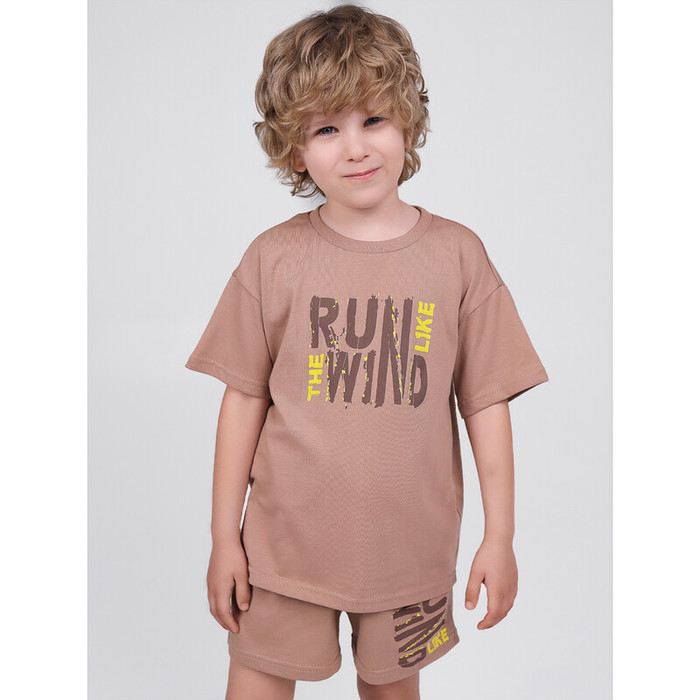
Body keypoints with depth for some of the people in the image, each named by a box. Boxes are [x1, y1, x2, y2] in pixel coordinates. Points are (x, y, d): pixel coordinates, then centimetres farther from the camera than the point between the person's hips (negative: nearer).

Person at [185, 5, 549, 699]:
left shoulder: (457, 255, -6)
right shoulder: (273, 258, -7)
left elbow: (486, 402, -2)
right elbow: (244, 399, -2)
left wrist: (500, 536, -1)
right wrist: (224, 534, 1)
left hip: (411, 547, 1)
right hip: (287, 540, 0)